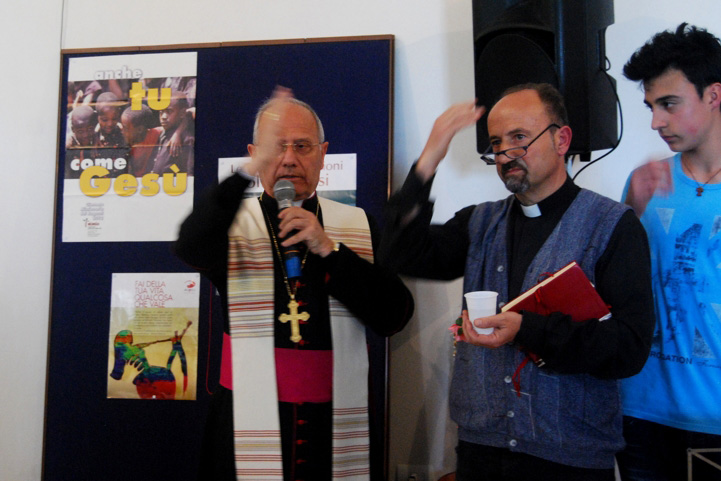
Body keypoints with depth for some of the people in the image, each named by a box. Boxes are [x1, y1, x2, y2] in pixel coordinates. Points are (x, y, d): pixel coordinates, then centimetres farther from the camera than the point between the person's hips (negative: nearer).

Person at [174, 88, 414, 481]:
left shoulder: (359, 225, 5)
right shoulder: (233, 222, 1)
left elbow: (394, 317, -4)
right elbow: (191, 250, -22)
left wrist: (328, 249, -13)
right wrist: (252, 169, -31)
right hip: (248, 420, -1)